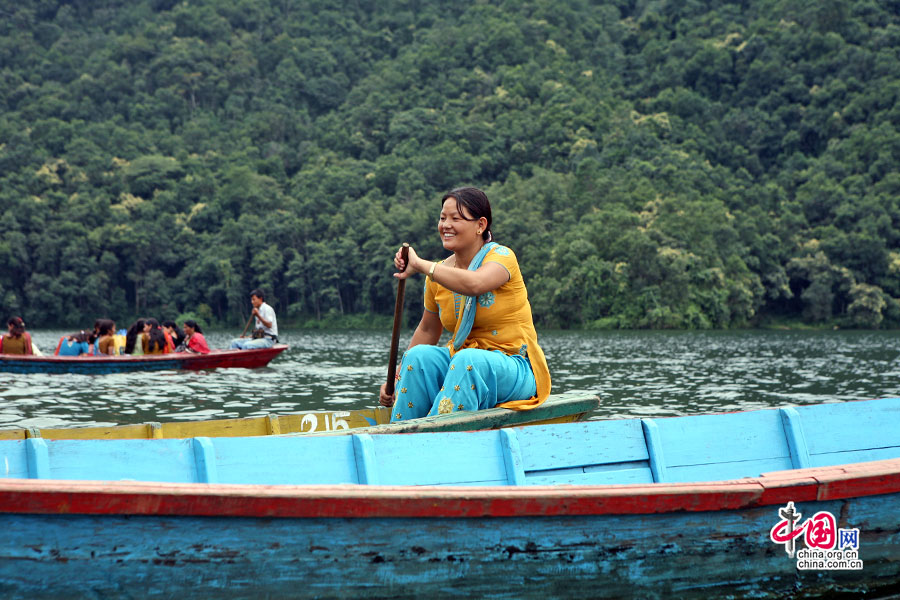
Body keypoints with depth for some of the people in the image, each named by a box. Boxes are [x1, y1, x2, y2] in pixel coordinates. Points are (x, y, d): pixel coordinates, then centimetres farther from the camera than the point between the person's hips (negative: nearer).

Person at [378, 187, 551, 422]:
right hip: (459, 360, 5)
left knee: (468, 360, -36)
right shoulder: (438, 274, 7)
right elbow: (427, 330, 17)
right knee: (419, 356, -23)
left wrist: (419, 265, -29)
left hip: (515, 369, -5)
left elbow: (474, 284, -34)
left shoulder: (501, 256, -10)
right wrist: (396, 377, 11)